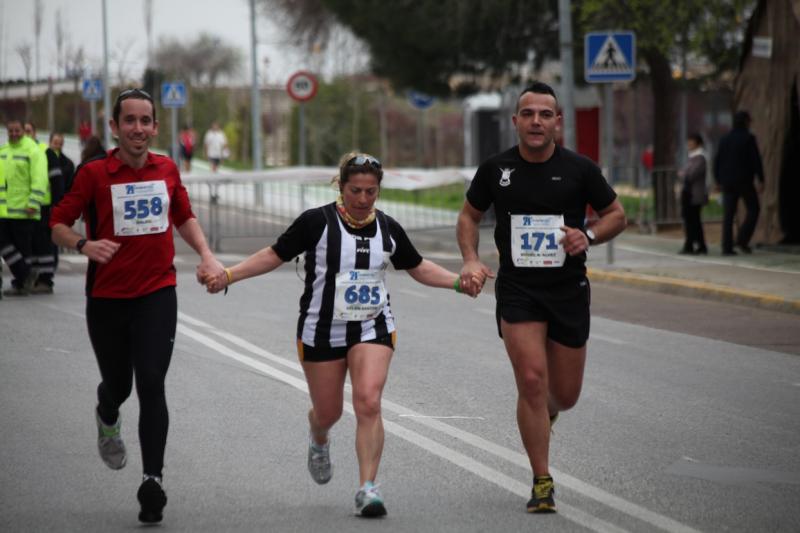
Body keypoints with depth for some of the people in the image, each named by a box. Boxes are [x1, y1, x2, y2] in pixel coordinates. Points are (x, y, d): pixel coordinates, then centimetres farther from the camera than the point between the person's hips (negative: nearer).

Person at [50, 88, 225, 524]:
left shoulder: (167, 170, 4)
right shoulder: (94, 173, -6)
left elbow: (184, 218, 21)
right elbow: (58, 224, -3)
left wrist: (206, 256, 6)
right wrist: (84, 244, -22)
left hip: (157, 294, 1)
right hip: (106, 296, -1)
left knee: (151, 385, -12)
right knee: (117, 385, 11)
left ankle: (152, 481, -9)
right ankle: (107, 421, 50)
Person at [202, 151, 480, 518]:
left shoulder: (388, 228, 2)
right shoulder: (317, 222, -9)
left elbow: (418, 267, 17)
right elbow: (274, 255, -3)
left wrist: (459, 281, 6)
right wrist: (227, 275, -12)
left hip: (372, 329, 1)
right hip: (322, 332, -1)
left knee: (369, 402, -19)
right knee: (327, 412, 10)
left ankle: (367, 488, -17)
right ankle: (318, 441, 49)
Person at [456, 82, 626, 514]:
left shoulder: (579, 169, -3)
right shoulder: (496, 169, -1)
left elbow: (616, 215, 7)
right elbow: (469, 215, 13)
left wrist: (589, 236, -13)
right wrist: (471, 260, -3)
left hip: (569, 290, 1)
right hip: (517, 289, -1)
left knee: (565, 394, 7)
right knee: (531, 381, -15)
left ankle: (544, 413, 47)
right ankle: (542, 483, -4)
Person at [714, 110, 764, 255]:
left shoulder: (725, 138, 7)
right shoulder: (749, 138, -8)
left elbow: (717, 161, 7)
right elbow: (756, 160, -13)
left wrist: (718, 181, 15)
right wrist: (761, 180, -10)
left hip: (728, 182, 5)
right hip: (744, 181, -5)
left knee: (728, 215, 5)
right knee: (753, 210, 10)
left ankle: (727, 247, -1)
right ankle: (742, 240, -5)